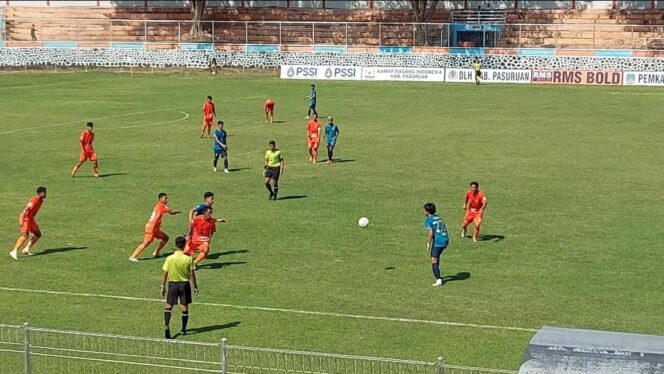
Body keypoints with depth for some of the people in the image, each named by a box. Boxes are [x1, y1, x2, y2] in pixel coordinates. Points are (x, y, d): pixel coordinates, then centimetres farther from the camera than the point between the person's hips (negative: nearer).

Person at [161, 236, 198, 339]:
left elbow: (165, 274, -5)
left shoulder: (169, 258, -8)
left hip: (172, 284, 0)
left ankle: (166, 326, -14)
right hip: (184, 284, 0)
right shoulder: (188, 259, -10)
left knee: (169, 306, 5)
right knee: (184, 307, 9)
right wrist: (195, 287, 3)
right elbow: (192, 274, -6)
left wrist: (163, 286, 4)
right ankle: (183, 329, 16)